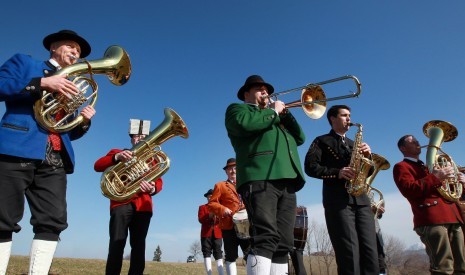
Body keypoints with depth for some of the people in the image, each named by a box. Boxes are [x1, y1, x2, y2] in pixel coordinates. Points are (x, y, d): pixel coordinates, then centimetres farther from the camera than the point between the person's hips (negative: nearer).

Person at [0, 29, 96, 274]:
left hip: (55, 160, 5)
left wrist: (83, 122, 2)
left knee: (53, 222, -4)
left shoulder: (69, 88, 27)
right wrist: (42, 83, -12)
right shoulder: (23, 62, 16)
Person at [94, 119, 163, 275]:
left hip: (143, 205, 2)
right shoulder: (118, 153, 18)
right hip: (121, 203, -2)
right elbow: (97, 166, 0)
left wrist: (152, 188, -17)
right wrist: (116, 157, -19)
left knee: (139, 245, 1)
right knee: (116, 244, -10)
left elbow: (159, 182, 9)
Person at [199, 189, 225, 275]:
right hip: (206, 233, -1)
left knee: (218, 253, -3)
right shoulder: (202, 207, 14)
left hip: (217, 233, 2)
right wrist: (209, 216, -17)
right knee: (207, 253, -7)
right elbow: (201, 219, -2)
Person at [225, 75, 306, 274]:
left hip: (287, 182, 7)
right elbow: (245, 124, -8)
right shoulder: (237, 108, 17)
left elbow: (300, 138, 26)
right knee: (266, 237, -20)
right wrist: (273, 112, 5)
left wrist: (284, 113, 15)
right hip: (259, 179, -7)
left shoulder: (277, 117, 37)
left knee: (284, 243, 0)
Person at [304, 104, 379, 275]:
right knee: (349, 253, -12)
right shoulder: (322, 141, 12)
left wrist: (367, 156, 1)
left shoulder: (353, 144, 29)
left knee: (370, 251, -2)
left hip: (361, 199, 5)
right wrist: (337, 172, -15)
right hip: (338, 200, -5)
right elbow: (310, 167, -3)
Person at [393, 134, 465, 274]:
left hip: (452, 216, 8)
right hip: (432, 218, -8)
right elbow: (409, 190, -12)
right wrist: (435, 177, -16)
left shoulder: (425, 167, 32)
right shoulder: (401, 166, 6)